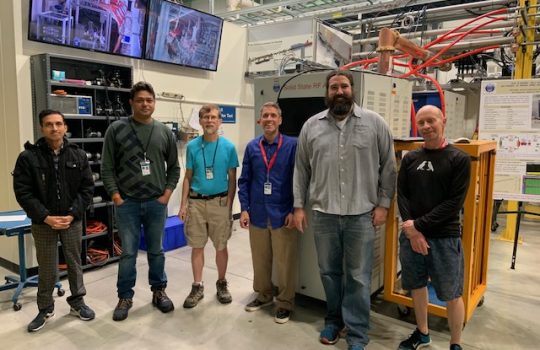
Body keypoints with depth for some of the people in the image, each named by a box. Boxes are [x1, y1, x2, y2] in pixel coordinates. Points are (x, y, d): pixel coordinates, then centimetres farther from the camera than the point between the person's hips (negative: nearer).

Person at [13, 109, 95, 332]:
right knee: (47, 270, 9)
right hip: (43, 223, -1)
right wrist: (46, 217, -15)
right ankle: (45, 309, 29)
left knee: (74, 264, 13)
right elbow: (23, 192, -8)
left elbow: (87, 188, -1)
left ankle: (77, 303, 30)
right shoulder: (28, 157, -6)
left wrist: (72, 214, -11)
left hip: (72, 221, 1)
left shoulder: (78, 155, 0)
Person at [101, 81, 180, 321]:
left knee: (156, 251, 13)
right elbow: (107, 168, -1)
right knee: (128, 253, 6)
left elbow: (174, 167, 9)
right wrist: (115, 196, -7)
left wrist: (167, 194, 0)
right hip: (127, 203, -2)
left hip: (157, 203, 2)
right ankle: (125, 297, 23)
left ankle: (159, 291, 29)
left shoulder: (164, 132, 5)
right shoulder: (117, 129, -2)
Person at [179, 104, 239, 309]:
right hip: (196, 202, 1)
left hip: (219, 202, -1)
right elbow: (188, 177, 6)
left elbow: (232, 179, 0)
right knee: (197, 246, 8)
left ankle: (221, 284, 27)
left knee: (221, 246, 9)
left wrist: (229, 205, -5)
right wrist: (183, 204, 1)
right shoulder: (192, 146, 2)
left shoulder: (228, 147, -3)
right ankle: (197, 287, 22)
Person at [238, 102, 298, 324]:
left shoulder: (292, 145, -5)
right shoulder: (252, 147, 5)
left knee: (285, 262, 7)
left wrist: (294, 211, -10)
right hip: (257, 213, 3)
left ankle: (285, 303, 24)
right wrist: (244, 209, 0)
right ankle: (263, 295, 37)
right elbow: (244, 180, 7)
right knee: (260, 259, 16)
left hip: (283, 214, -3)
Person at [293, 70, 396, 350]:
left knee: (358, 277, 7)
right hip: (323, 213, 2)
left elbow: (388, 166, 2)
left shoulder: (374, 122, 0)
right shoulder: (311, 125, 5)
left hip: (361, 214, -2)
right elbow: (301, 169, 8)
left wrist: (383, 204, -2)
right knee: (329, 271, 16)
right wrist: (299, 206, 5)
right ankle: (333, 319, 37)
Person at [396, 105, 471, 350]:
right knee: (417, 286, 16)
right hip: (411, 235, 4)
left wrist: (419, 224, -15)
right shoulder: (410, 159, 6)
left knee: (452, 294, 6)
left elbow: (455, 202, -10)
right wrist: (411, 231, -11)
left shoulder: (459, 159, -4)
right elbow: (401, 195, 2)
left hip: (445, 237, -3)